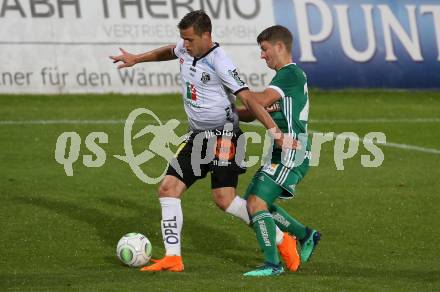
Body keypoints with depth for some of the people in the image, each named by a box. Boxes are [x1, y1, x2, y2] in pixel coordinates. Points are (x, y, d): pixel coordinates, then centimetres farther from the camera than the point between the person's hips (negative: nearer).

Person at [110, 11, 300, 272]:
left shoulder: (219, 63, -20)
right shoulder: (185, 51, 4)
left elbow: (249, 99, -25)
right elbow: (169, 51, 31)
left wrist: (277, 133, -31)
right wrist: (137, 59, 38)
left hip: (223, 136, -8)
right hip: (197, 136, 8)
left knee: (224, 199, -15)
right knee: (168, 188, -2)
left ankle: (282, 241, 0)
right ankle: (173, 258, 0)